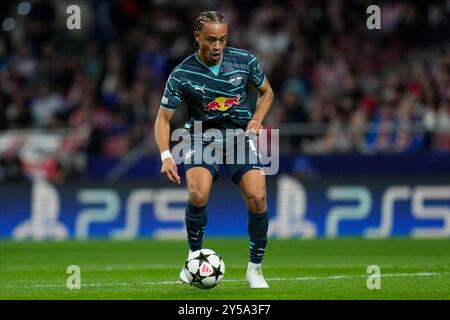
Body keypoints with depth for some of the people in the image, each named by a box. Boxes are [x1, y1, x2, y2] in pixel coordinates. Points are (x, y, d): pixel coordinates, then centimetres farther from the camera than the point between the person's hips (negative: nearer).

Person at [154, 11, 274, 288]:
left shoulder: (244, 60, -4)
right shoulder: (182, 75, -9)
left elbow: (267, 92, 14)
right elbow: (164, 118, -4)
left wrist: (257, 119, -5)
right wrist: (166, 156, -19)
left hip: (241, 136, 1)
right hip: (203, 138, -1)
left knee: (257, 198, -19)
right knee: (198, 195, -28)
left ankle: (255, 268, 1)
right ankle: (195, 256, -1)